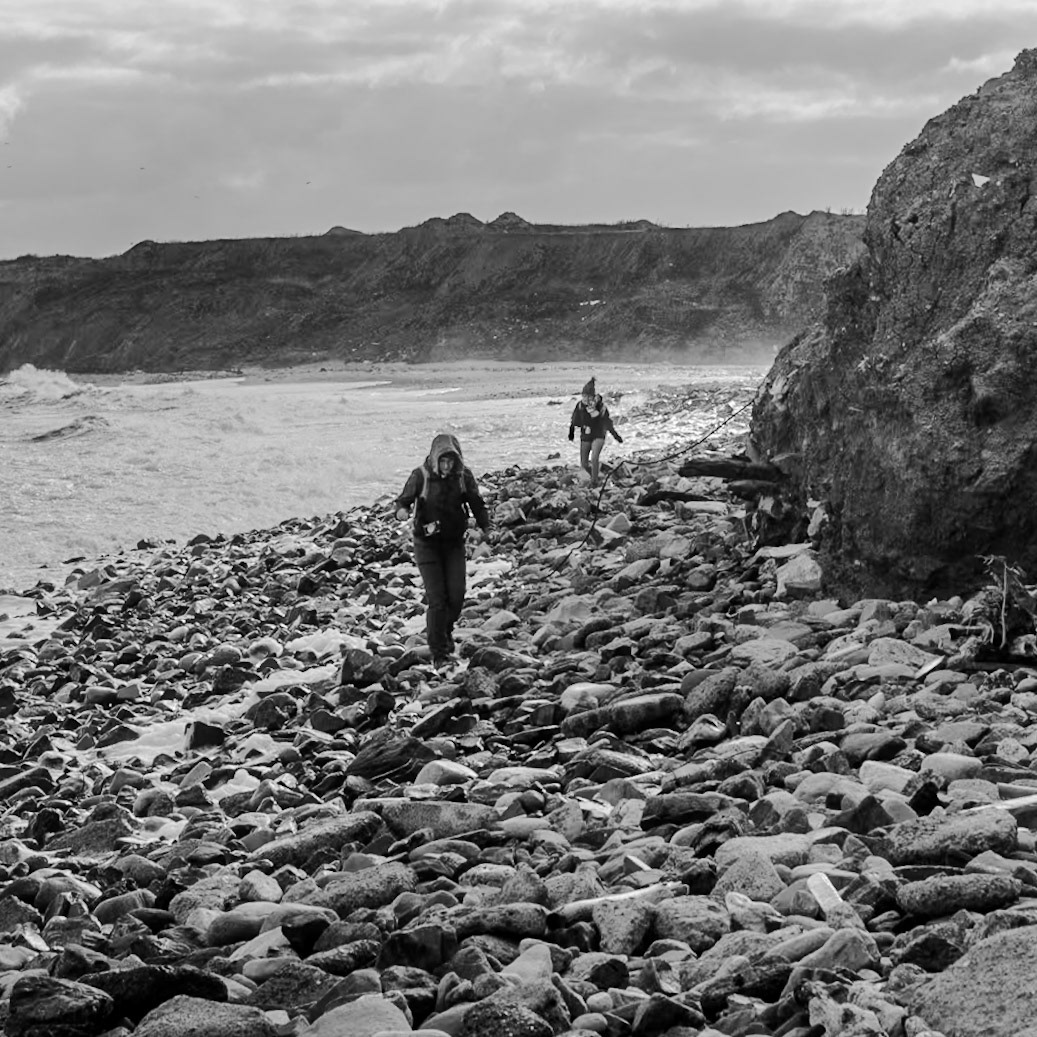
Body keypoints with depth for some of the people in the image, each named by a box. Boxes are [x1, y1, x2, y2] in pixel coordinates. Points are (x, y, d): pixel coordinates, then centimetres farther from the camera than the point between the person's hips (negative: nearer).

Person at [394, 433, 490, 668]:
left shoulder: (464, 476, -4)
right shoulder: (421, 476, -12)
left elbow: (476, 503, 4)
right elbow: (404, 498, -11)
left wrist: (485, 525, -8)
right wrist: (401, 509, -33)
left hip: (454, 542, 3)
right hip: (427, 543, -3)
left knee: (457, 595, -4)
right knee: (437, 599, -9)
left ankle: (446, 631, 30)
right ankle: (438, 654, 2)